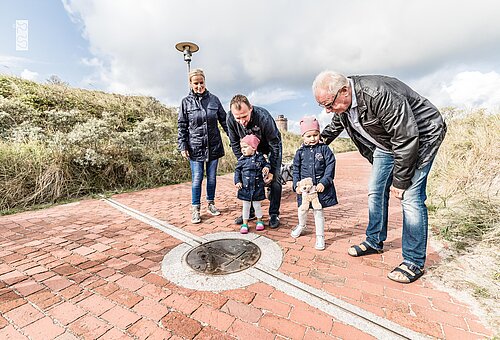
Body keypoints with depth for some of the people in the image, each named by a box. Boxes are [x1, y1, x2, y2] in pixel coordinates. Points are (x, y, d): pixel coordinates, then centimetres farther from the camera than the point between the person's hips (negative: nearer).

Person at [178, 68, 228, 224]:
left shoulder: (214, 99, 6)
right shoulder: (186, 102, 2)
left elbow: (224, 120, 9)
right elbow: (182, 126, 3)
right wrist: (183, 147, -4)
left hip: (213, 146, 2)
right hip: (195, 147, -2)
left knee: (212, 177, 10)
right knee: (197, 179, 0)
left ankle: (211, 204, 27)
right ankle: (195, 209, 14)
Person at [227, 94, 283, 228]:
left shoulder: (263, 117, -38)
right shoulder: (230, 118, -27)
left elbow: (274, 145, -27)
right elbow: (235, 144, -12)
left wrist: (271, 170, -25)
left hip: (271, 146, -3)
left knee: (274, 179, -10)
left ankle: (274, 214, 4)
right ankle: (249, 211, 15)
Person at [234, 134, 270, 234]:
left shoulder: (260, 157, -3)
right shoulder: (241, 160, -2)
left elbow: (266, 164, 12)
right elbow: (237, 171, 3)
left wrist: (266, 168, -10)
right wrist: (237, 181, -6)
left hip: (257, 187, 0)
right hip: (245, 187, 1)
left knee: (257, 205, 13)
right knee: (246, 206, 10)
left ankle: (259, 221, 35)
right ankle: (245, 224, 25)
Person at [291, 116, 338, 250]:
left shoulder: (324, 149, -4)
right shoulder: (300, 152, 3)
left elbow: (330, 167, -7)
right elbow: (296, 170, 5)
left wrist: (324, 182, -17)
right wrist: (296, 185, -3)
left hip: (321, 186, -2)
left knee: (318, 211, 6)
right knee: (302, 209, 15)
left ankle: (320, 236, 23)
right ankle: (301, 226, 46)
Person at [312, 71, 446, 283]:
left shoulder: (379, 94, -34)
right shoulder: (342, 103, -9)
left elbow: (407, 139, -30)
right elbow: (334, 126, 14)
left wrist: (400, 181, -23)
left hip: (420, 136, -7)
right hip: (386, 144, 8)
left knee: (410, 197, -13)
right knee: (375, 192, 5)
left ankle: (414, 262, 2)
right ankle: (375, 242, 21)